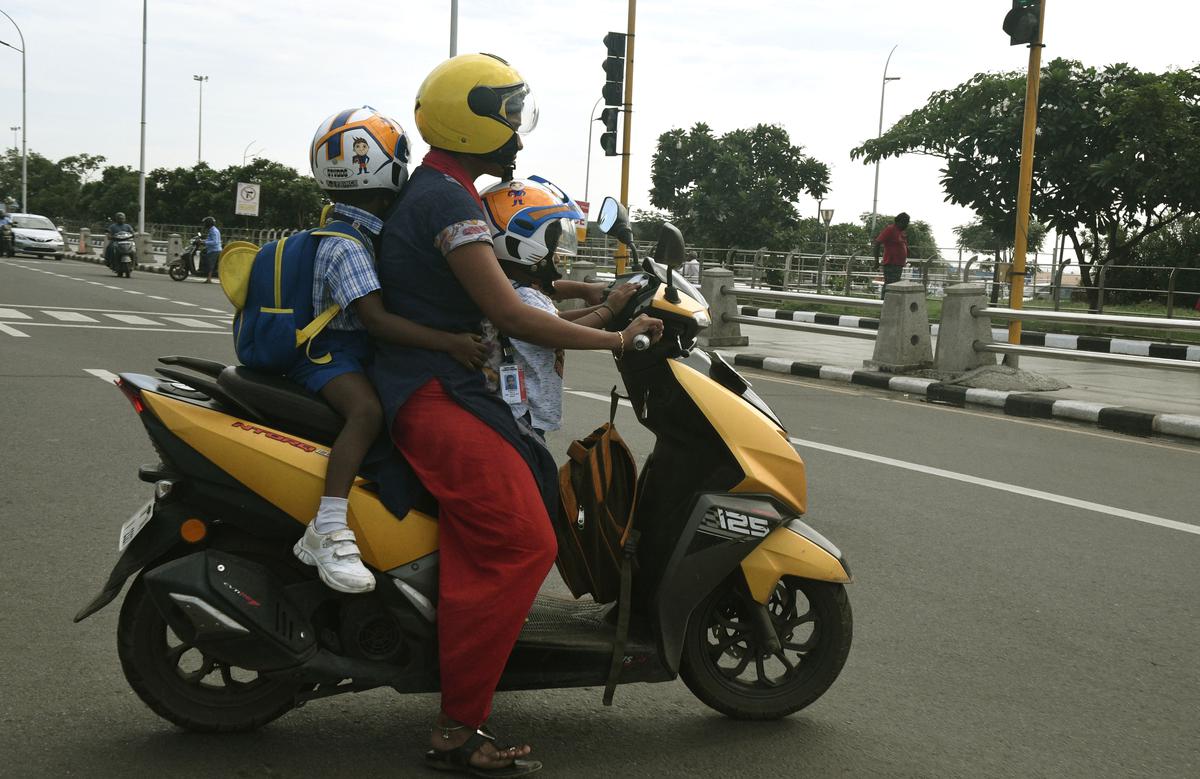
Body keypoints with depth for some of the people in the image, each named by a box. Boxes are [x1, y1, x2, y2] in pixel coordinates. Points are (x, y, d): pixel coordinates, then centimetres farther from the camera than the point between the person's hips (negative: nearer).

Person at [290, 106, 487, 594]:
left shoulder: (369, 237, 13)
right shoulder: (345, 246, -18)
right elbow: (375, 318, -29)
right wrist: (449, 342, -35)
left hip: (361, 353, 10)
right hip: (330, 352, -10)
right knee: (368, 409, -34)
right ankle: (327, 530, -39)